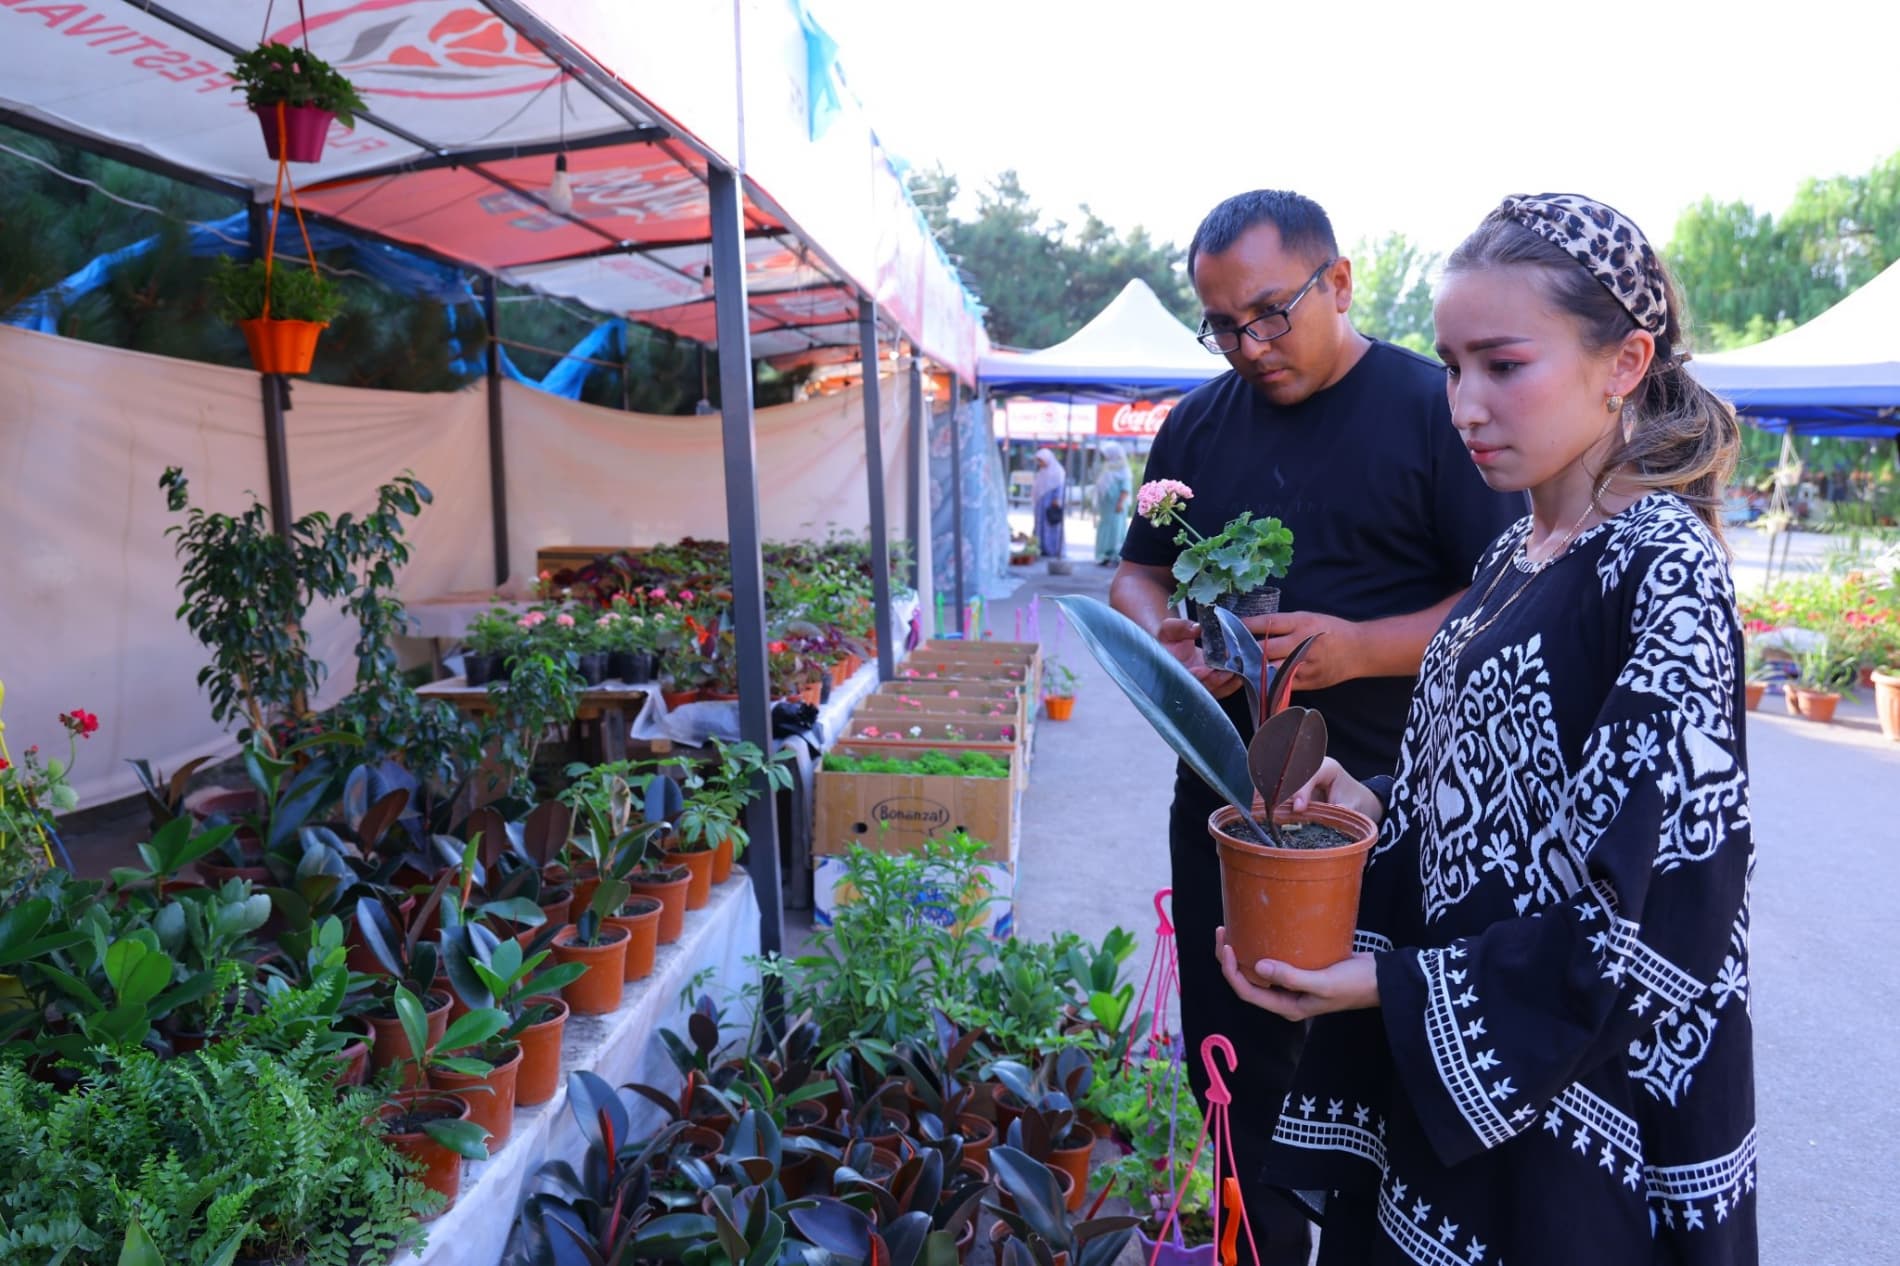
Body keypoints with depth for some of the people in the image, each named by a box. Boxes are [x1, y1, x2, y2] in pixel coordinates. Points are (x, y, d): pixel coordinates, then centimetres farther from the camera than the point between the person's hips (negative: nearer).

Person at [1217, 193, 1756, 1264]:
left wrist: (1392, 984, -23)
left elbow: (1663, 916, -22)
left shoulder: (1662, 570, -19)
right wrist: (1376, 803, -4)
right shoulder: (1517, 555, 5)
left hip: (1592, 1086, -7)